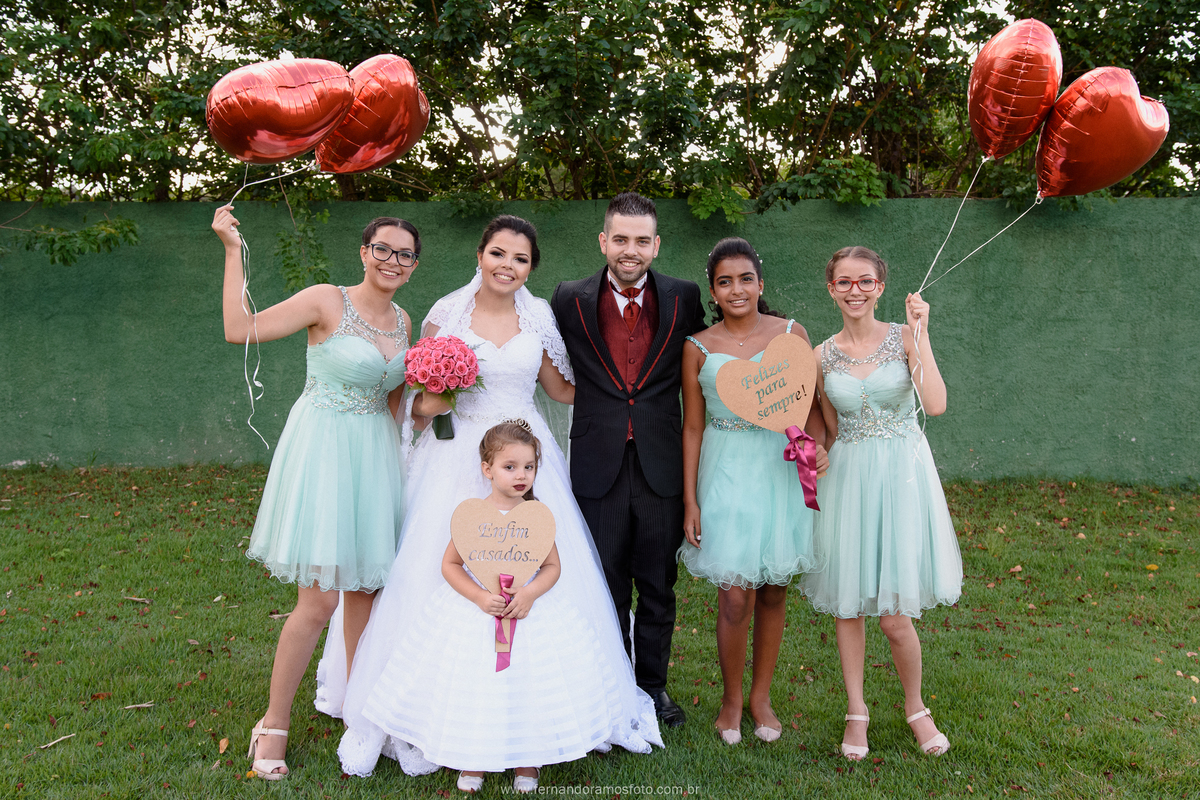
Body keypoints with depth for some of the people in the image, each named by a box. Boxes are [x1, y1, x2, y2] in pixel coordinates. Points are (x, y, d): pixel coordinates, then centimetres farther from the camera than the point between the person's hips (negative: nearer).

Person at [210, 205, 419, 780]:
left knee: (365, 588, 12)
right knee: (320, 598, -7)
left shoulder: (401, 320, 11)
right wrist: (232, 251, -15)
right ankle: (273, 724, 12)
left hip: (375, 455, 6)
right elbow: (240, 329, -15)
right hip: (322, 451, -6)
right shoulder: (327, 301, -8)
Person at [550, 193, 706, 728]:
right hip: (599, 465, -1)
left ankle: (653, 685, 34)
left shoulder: (683, 298, -1)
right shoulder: (569, 300, -2)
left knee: (658, 586, 14)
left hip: (661, 464, 1)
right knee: (606, 588, 12)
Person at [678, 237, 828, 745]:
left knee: (773, 592, 10)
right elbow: (692, 427, 3)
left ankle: (761, 697, 30)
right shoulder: (698, 348, 1)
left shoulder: (791, 334, 3)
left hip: (781, 470, 1)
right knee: (734, 598, -2)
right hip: (726, 472, -1)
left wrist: (818, 447, -17)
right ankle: (732, 699, 22)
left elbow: (811, 403, 4)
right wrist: (690, 500, -1)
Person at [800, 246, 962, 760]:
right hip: (847, 479, 3)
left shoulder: (904, 338, -2)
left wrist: (920, 335, -17)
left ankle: (915, 707, 24)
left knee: (894, 614, -3)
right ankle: (856, 710, 27)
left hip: (902, 475, -2)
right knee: (846, 604, 8)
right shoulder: (822, 356, 4)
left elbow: (936, 404, -17)